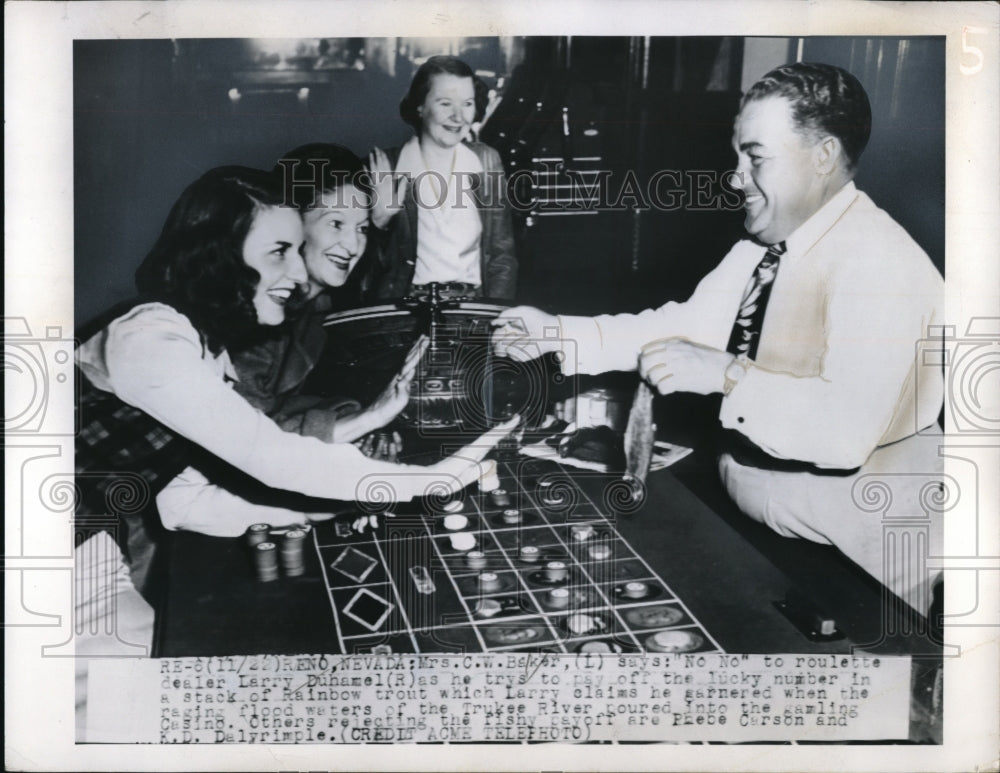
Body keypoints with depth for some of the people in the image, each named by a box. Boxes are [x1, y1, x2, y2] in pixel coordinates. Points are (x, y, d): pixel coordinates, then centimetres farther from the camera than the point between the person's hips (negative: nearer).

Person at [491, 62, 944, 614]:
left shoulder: (876, 261, -23)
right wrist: (557, 333, -4)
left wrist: (724, 374, -33)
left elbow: (850, 425, -33)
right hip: (751, 514, 8)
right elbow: (686, 323, 3)